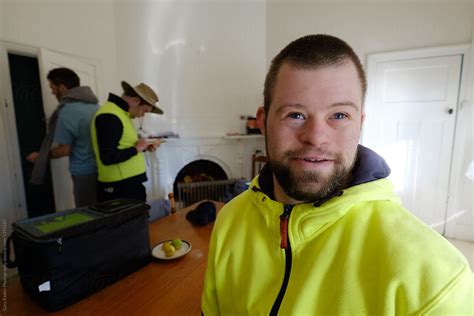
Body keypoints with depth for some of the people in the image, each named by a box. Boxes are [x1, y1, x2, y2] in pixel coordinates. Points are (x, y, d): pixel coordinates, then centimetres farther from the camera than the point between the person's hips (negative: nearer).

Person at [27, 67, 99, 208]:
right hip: (103, 169, 7)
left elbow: (65, 150, -11)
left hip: (85, 173, -7)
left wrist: (41, 156, 6)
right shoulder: (95, 104, 7)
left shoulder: (66, 111, -14)